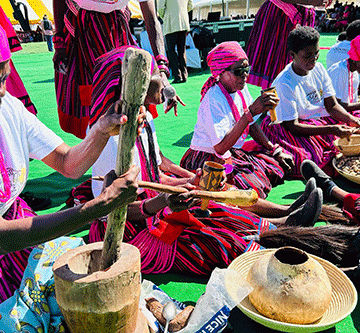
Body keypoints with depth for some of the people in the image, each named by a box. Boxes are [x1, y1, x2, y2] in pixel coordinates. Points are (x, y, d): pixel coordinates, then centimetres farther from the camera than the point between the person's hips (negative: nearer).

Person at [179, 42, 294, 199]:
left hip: (235, 152, 9)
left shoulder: (241, 89, 1)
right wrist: (250, 112, -36)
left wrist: (273, 150, 9)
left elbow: (251, 125, 14)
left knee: (281, 163, 0)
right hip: (208, 160, -8)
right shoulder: (213, 100, -24)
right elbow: (220, 147, -34)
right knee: (253, 189, -28)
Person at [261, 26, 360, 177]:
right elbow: (292, 126, -24)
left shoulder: (318, 69, -1)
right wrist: (331, 129, -30)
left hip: (319, 119, 7)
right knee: (311, 156, -32)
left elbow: (332, 105, 2)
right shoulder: (284, 84, -23)